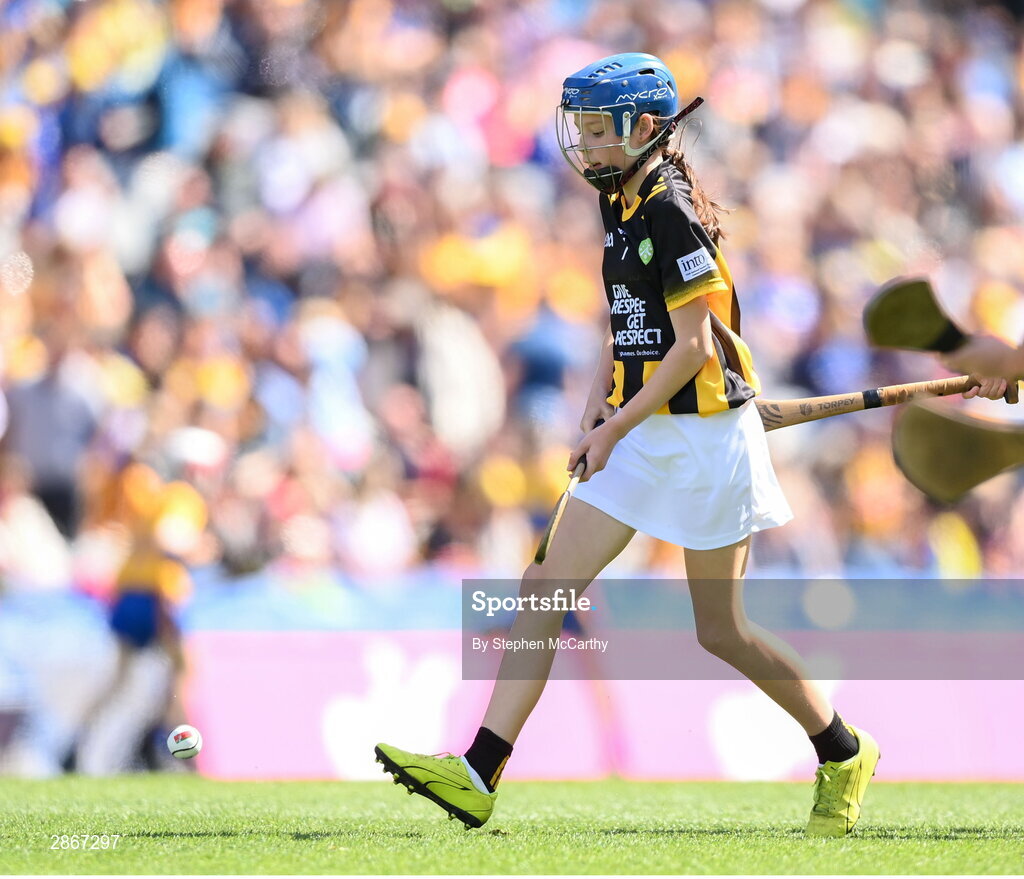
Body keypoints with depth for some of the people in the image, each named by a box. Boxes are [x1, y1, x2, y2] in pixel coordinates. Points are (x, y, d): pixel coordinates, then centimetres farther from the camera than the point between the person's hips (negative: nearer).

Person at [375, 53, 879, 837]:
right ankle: (479, 776, -6)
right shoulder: (625, 207, 10)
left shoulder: (674, 214, -18)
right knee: (544, 589, -2)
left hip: (705, 434, -9)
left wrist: (613, 429, -15)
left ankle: (844, 754, 24)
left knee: (722, 630, 2)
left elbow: (693, 347, -20)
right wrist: (601, 398, 8)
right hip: (644, 437, 9)